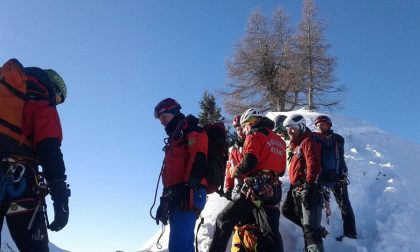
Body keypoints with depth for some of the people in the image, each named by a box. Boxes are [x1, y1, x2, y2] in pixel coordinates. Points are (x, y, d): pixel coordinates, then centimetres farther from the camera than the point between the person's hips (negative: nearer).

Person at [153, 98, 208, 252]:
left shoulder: (190, 129, 3)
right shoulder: (174, 137, 31)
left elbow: (198, 159, -14)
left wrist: (189, 186, -25)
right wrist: (166, 199, 22)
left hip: (188, 193, -10)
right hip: (176, 195, 10)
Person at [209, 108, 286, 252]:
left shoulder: (255, 135, 1)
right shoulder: (280, 141, 22)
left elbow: (249, 161, -14)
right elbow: (281, 170, 20)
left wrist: (235, 171, 1)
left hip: (255, 188, -7)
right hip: (274, 191, 7)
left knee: (224, 221, 1)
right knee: (271, 233, 9)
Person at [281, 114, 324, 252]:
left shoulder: (308, 141, -8)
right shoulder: (296, 144, 22)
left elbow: (313, 165, -20)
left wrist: (308, 186, -27)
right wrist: (292, 187, 24)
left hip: (308, 188, -10)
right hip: (297, 188, 10)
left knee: (310, 228, -13)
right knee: (287, 210, 22)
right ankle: (316, 229, 25)